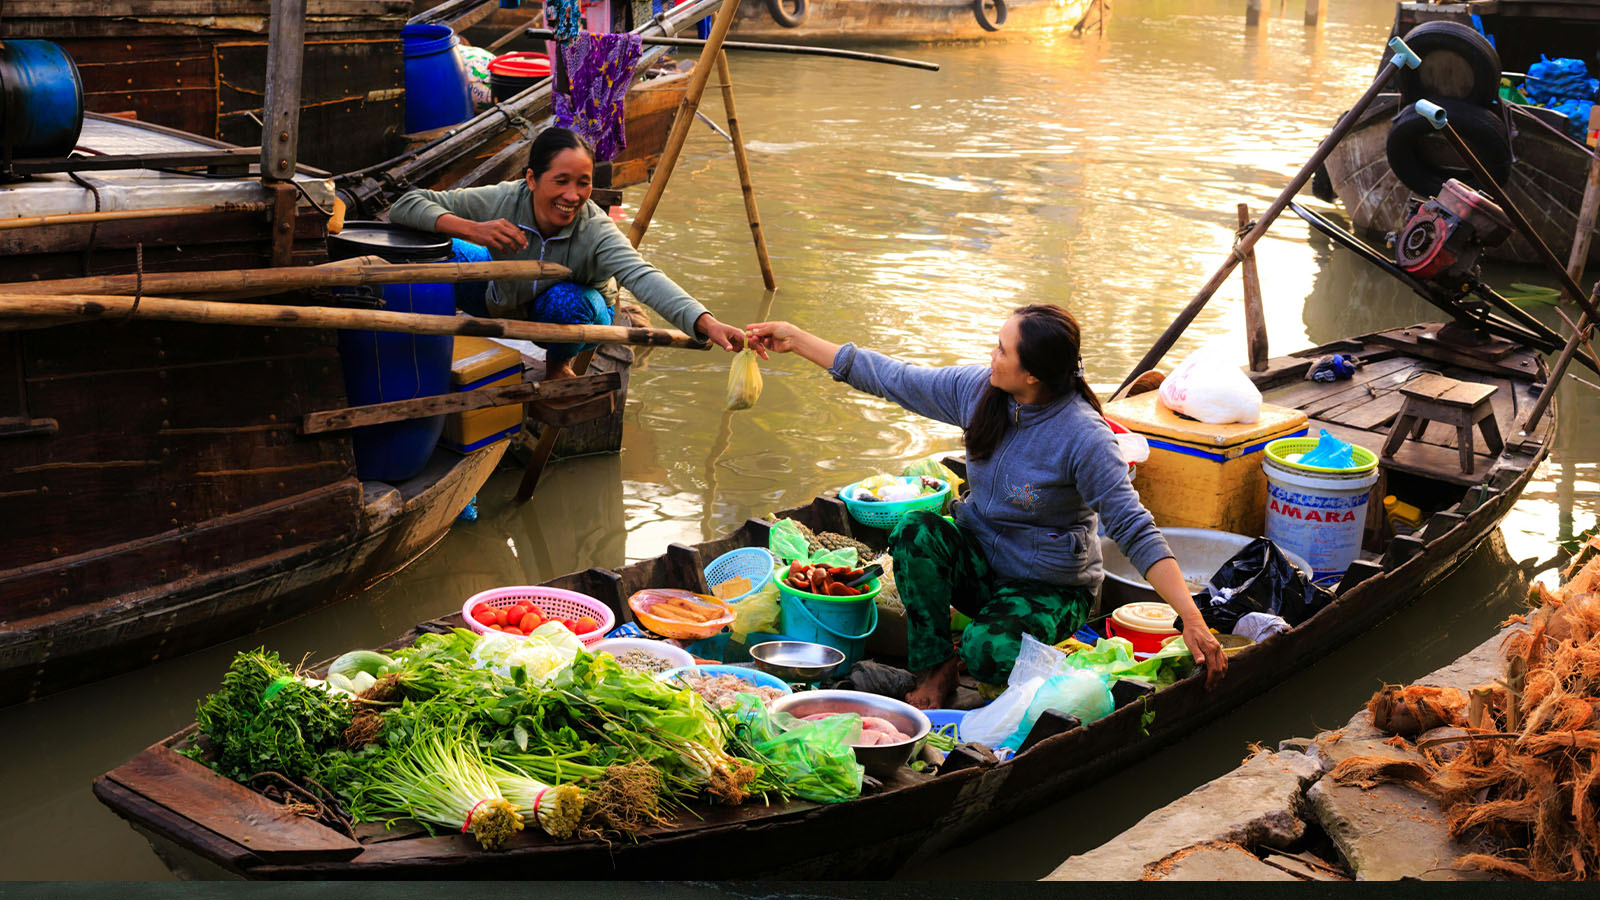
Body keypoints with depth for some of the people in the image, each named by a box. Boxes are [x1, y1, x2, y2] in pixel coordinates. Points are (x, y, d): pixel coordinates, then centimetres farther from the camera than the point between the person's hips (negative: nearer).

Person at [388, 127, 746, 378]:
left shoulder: (596, 233, -35)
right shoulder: (502, 201, -30)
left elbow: (643, 277, -53)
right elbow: (405, 205, -28)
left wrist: (707, 324, -71)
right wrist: (471, 229, -45)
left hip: (568, 318, -2)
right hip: (504, 301, 2)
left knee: (565, 300, -37)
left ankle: (558, 366, -2)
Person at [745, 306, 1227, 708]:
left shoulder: (1083, 436, -25)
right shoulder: (976, 389, -8)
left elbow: (1134, 529, -25)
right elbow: (890, 378, 3)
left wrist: (1193, 620, -32)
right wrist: (796, 340, 4)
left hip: (1050, 586, -5)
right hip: (978, 562, 5)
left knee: (987, 655, -34)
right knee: (916, 531, -27)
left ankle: (970, 646, 5)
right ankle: (935, 669, -10)